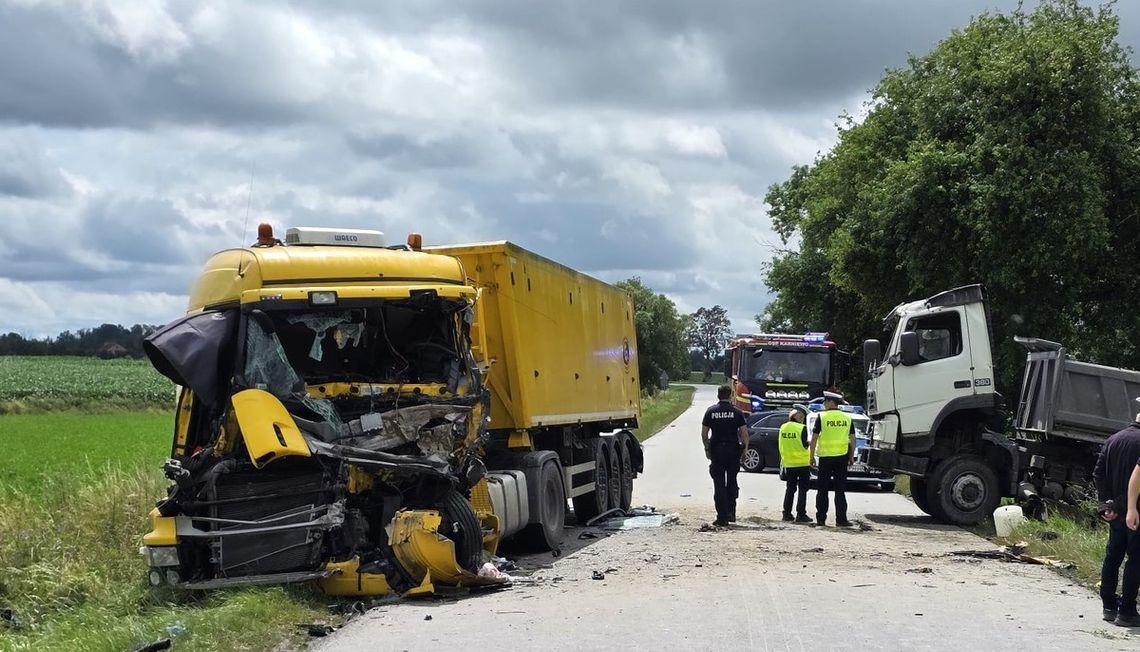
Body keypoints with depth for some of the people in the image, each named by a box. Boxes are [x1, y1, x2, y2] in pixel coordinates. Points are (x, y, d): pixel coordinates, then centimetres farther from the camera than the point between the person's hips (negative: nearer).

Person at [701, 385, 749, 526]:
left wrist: (707, 449, 13)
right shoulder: (736, 412, -1)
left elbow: (704, 434, 2)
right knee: (732, 483, 16)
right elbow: (744, 433, -5)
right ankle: (731, 513, 10)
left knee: (719, 484, 2)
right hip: (733, 450, 0)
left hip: (716, 451, 0)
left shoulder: (710, 412, 2)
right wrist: (745, 451, 4)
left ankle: (722, 517, -3)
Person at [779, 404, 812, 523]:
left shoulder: (783, 428, 3)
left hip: (788, 463, 5)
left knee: (790, 489, 15)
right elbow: (804, 445, -12)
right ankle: (801, 514, -1)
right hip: (802, 463, -5)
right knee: (802, 490, 2)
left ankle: (787, 513, 13)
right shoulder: (802, 428, -14)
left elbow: (781, 446, 9)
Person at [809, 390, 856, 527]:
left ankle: (820, 518, 7)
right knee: (840, 490, 5)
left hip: (825, 457, -2)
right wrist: (851, 458, 14)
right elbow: (852, 440, 6)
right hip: (842, 457, 2)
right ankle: (841, 519, 0)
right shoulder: (847, 418, 5)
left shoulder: (822, 417, -5)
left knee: (822, 490, 6)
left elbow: (814, 438, -6)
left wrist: (812, 456, 2)